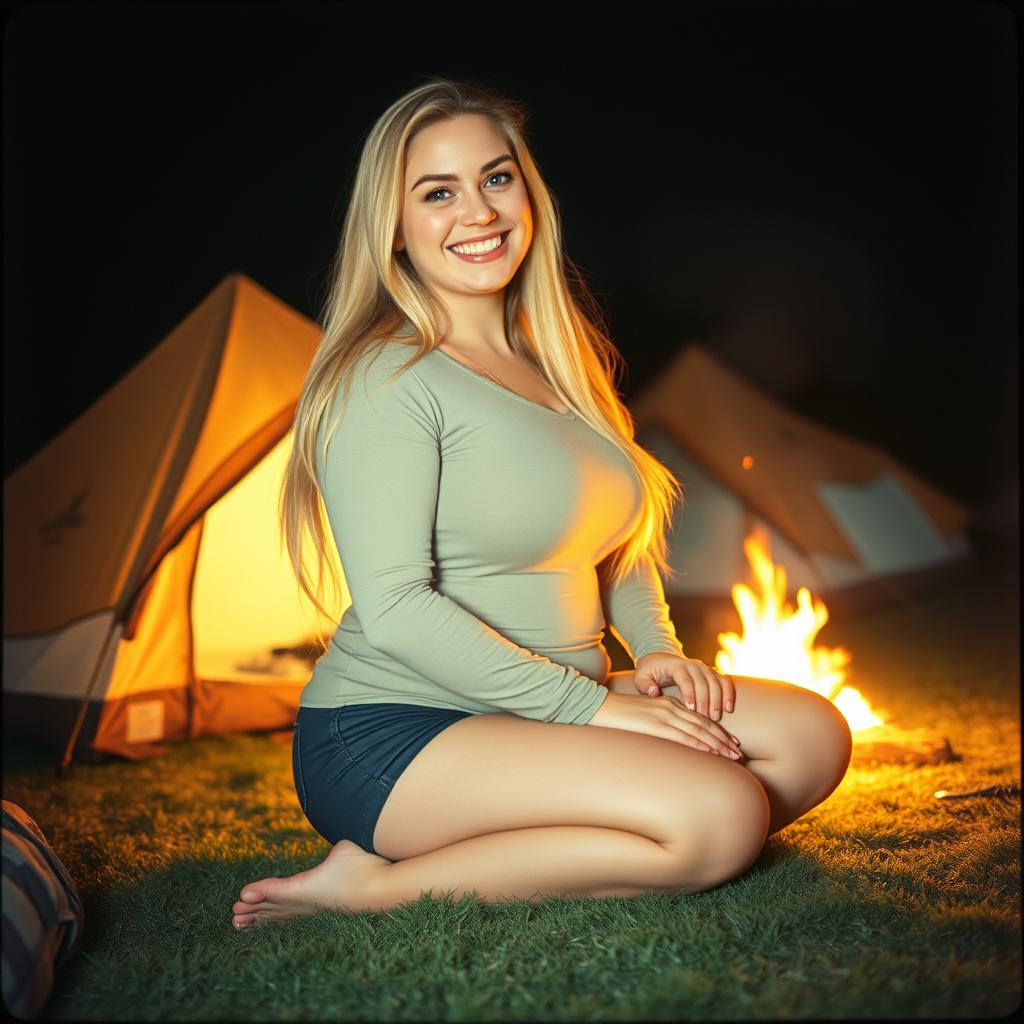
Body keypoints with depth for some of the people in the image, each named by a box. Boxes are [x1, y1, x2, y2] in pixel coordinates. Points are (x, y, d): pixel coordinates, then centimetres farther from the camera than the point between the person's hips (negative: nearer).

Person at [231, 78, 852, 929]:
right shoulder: (387, 378, -12)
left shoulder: (556, 362, 12)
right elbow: (393, 606, -21)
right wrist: (591, 708, -19)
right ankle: (376, 883, -13)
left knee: (811, 738, -3)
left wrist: (655, 650, 5)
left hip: (535, 714, 8)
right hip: (391, 736, -8)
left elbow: (620, 536, 24)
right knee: (720, 817, -25)